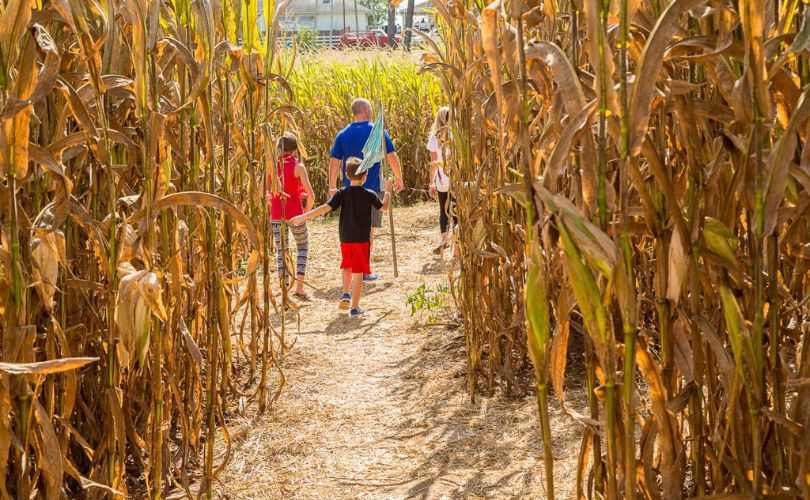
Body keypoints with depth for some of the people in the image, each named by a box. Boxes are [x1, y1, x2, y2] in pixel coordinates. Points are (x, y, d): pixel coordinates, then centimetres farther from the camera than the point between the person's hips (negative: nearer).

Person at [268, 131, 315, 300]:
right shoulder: (298, 166, -8)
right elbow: (311, 195, -11)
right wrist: (306, 212, 5)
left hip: (276, 212, 2)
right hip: (295, 212, -2)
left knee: (281, 250, 10)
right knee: (303, 247, 17)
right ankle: (299, 288, 8)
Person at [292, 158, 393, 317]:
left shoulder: (341, 194, -4)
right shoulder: (369, 195, -6)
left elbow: (325, 208, -13)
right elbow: (384, 208, 6)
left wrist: (303, 217, -13)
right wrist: (388, 190, 19)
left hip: (345, 238, 2)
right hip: (362, 239, -2)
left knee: (347, 266, 26)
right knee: (358, 272, 1)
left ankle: (346, 293, 9)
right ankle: (355, 307, 1)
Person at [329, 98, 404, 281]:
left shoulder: (343, 135, 3)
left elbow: (334, 162, 3)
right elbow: (392, 157, -6)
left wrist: (332, 187, 12)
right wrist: (399, 179, 8)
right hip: (372, 188, -3)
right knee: (368, 230, 4)